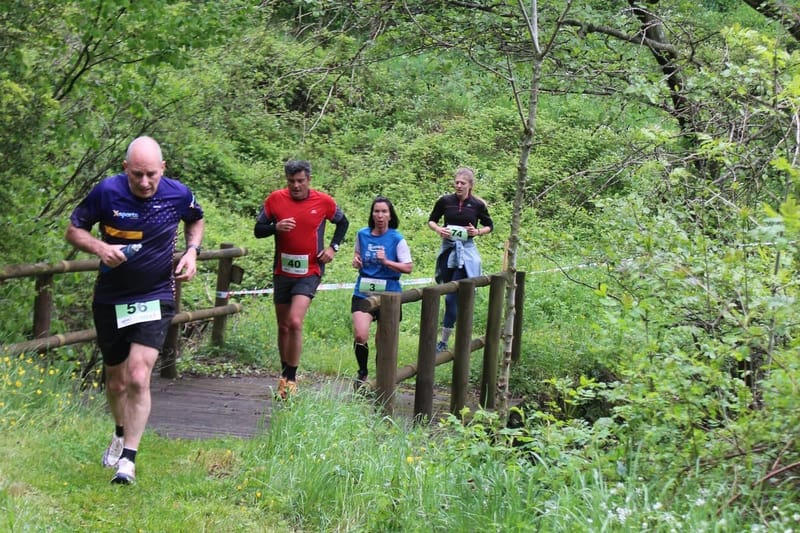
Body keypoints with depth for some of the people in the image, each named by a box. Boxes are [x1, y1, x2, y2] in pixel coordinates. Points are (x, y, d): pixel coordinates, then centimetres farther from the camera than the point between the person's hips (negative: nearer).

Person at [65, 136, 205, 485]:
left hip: (156, 297, -1)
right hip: (110, 299, 1)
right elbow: (74, 230, -2)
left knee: (138, 377, -16)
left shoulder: (178, 194, -9)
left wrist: (192, 251, -3)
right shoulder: (106, 192, -14)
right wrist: (100, 247, -21)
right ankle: (121, 433, 44)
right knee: (116, 381, 14)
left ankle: (127, 459, -9)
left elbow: (196, 220, 15)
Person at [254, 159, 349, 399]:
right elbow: (258, 230, 2)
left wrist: (333, 247, 0)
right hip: (282, 272, 3)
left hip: (309, 273, -3)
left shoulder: (324, 202, -5)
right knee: (283, 327, 12)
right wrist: (276, 227, -18)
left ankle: (290, 379, -10)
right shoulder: (275, 199, -3)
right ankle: (285, 374, 29)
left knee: (295, 323, -19)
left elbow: (343, 222, 15)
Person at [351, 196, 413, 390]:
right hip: (363, 292, 2)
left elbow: (408, 267, -7)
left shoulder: (397, 239, -5)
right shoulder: (362, 235, 4)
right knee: (360, 335, -16)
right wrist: (356, 261, 0)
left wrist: (386, 262, -20)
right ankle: (362, 372, 8)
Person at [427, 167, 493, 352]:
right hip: (447, 250, 3)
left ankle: (444, 341, -7)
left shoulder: (478, 205, -3)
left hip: (466, 252, -3)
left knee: (452, 296, -10)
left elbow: (489, 226, 11)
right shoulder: (445, 201, 0)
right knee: (450, 294, 9)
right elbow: (431, 220, 13)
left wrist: (477, 231, -9)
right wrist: (438, 229, -8)